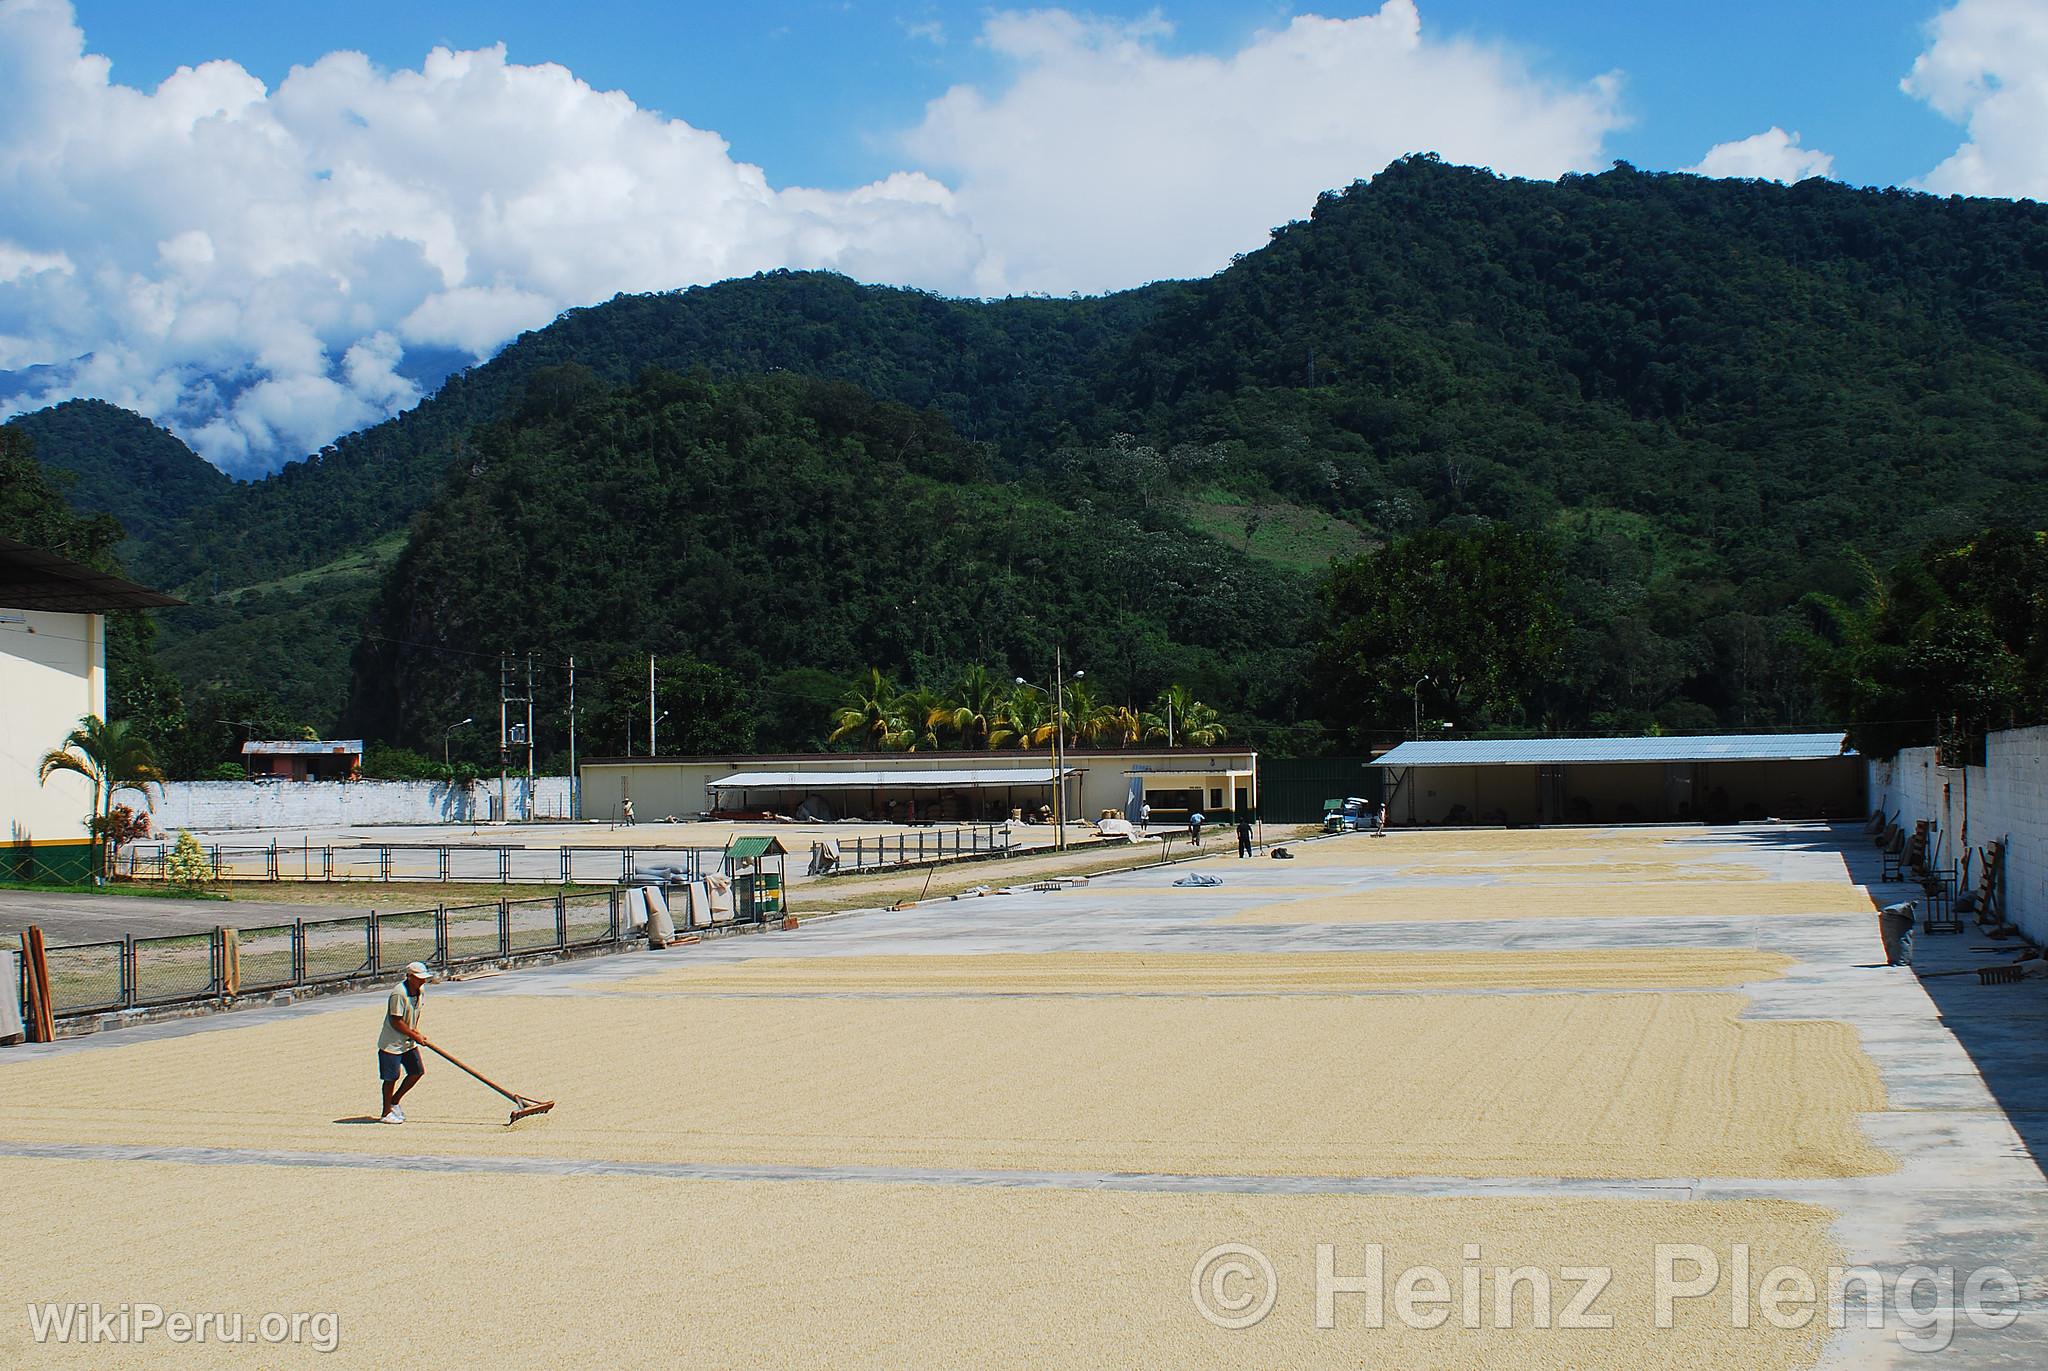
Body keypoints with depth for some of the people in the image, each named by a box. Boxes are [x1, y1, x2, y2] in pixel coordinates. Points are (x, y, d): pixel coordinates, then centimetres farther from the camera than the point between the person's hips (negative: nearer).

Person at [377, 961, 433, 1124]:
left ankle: (394, 1101, 23)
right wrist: (415, 1035, -17)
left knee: (417, 1071, 7)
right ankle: (386, 1113, 13)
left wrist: (416, 1032, 2)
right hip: (392, 1043, -8)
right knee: (391, 1078, 0)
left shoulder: (419, 991, 2)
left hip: (408, 1043, 8)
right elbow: (396, 1021, -23)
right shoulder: (399, 994, -24)